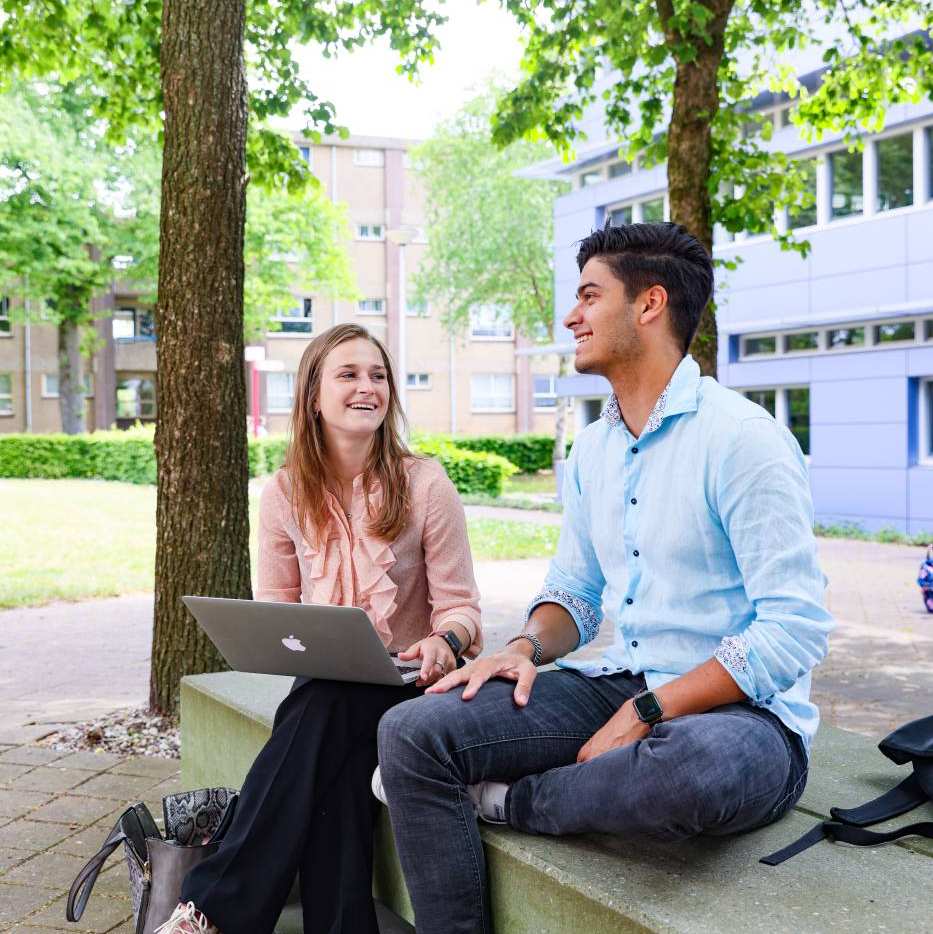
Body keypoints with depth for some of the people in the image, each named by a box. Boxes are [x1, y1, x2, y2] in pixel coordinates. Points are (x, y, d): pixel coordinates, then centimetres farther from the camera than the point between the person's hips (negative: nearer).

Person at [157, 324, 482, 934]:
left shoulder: (425, 484, -6)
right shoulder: (286, 493, 2)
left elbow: (459, 607, -5)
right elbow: (275, 607, 11)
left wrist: (443, 642, -30)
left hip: (406, 680, -2)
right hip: (322, 686, 3)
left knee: (323, 712, -33)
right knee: (334, 771, -32)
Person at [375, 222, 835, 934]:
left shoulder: (741, 437, -13)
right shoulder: (593, 450, 12)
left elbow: (795, 629, -17)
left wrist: (648, 712, -20)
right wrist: (526, 648, -2)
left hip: (740, 711, -6)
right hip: (618, 686, 6)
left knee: (695, 766, -42)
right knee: (412, 730, -12)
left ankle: (505, 798, -13)